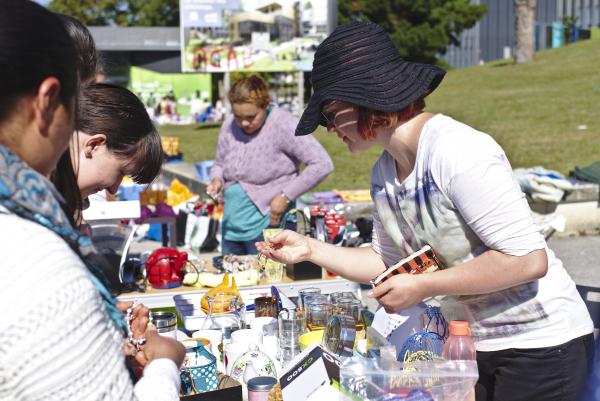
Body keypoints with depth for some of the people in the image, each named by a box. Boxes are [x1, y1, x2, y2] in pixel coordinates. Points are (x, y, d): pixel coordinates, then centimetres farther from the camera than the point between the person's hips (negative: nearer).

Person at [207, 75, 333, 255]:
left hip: (266, 227, -6)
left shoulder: (283, 125, -14)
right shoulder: (229, 125, 4)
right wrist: (217, 179, -4)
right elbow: (219, 164, 20)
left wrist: (285, 196, -17)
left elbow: (322, 164, -18)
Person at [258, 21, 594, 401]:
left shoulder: (458, 152, -25)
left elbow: (528, 260, -27)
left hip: (540, 344, -7)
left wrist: (421, 287, -23)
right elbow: (390, 261, 11)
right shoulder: (383, 175, 0)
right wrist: (311, 249, 1)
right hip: (470, 342, 7)